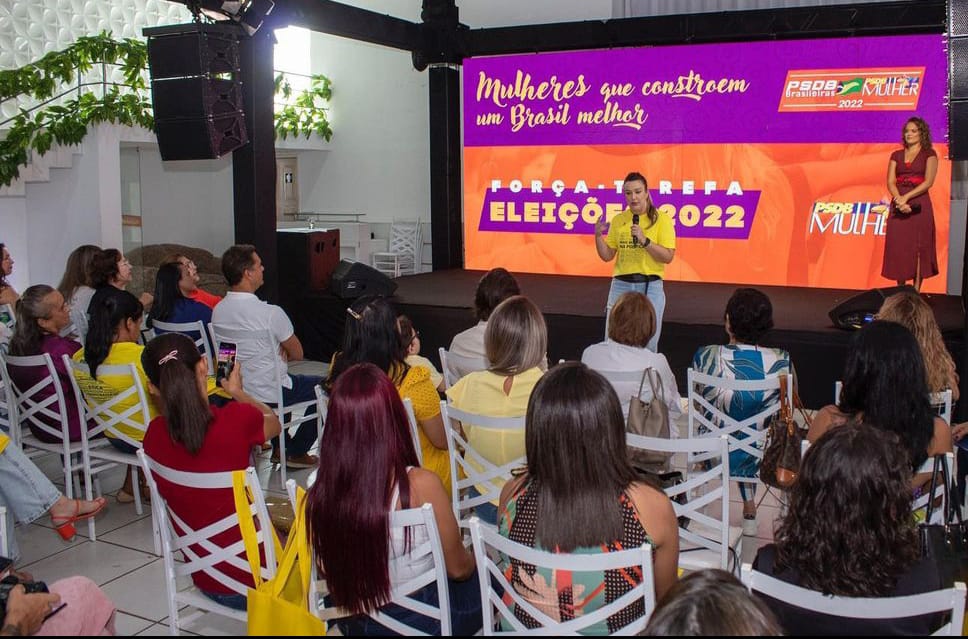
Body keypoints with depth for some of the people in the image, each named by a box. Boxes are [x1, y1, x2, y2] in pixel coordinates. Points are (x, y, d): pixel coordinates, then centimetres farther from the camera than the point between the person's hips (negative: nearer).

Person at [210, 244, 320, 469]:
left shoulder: (218, 310, -5)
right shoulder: (270, 313, -26)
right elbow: (297, 354, -10)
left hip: (233, 392, 7)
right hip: (268, 396, -7)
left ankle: (278, 447, 33)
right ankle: (296, 453, 22)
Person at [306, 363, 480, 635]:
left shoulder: (318, 491, -16)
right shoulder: (420, 485, -28)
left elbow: (326, 569, 0)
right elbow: (458, 568, -12)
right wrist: (474, 558, 10)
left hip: (353, 623, 4)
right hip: (419, 619, -4)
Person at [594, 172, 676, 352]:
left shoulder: (661, 220, -3)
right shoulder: (618, 220, 7)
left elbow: (668, 257, -9)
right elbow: (607, 256, 7)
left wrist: (644, 240, -20)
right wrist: (598, 236, -9)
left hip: (650, 286, -3)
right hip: (621, 285, 3)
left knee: (648, 344, 2)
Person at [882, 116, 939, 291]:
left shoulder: (929, 154, 4)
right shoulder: (896, 155, 13)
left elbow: (928, 182, -7)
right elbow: (890, 182, 3)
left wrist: (906, 197, -17)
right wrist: (898, 200, -15)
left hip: (919, 205, -3)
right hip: (898, 205, 3)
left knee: (919, 248, -3)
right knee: (898, 248, 0)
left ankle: (916, 291, 0)